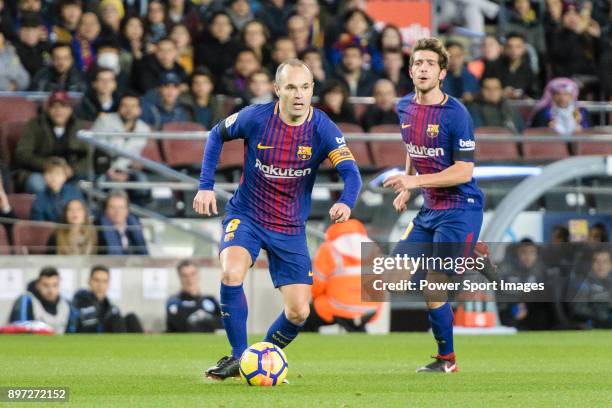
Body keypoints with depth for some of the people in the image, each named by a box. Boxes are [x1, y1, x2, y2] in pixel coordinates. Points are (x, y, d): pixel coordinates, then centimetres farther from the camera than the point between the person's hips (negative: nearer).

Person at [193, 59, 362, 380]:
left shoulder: (322, 129, -14)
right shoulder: (256, 118, -14)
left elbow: (351, 173, -23)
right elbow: (217, 135, 5)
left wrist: (345, 203, -45)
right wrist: (206, 186, -3)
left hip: (291, 229, 2)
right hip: (246, 216, -2)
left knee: (298, 312, -4)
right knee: (231, 272, -31)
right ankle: (239, 357, -15)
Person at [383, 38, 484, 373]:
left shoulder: (455, 114, -17)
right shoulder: (404, 108, 6)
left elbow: (464, 171, -19)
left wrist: (415, 181, -24)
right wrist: (406, 189, 17)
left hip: (459, 210, -8)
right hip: (429, 210, 8)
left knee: (433, 290, -12)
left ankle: (447, 361, 4)